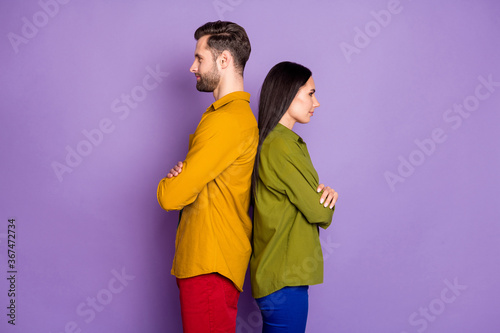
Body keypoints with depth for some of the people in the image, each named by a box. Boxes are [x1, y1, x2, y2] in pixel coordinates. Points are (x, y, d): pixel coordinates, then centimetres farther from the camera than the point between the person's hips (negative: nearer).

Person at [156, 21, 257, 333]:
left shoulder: (226, 120, -18)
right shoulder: (242, 114, 15)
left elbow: (170, 196, -19)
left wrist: (169, 182, 3)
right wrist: (180, 177, -6)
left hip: (209, 266, -10)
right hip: (202, 259, 10)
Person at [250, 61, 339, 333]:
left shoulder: (289, 141, 12)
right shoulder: (281, 146, -19)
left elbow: (307, 196, 12)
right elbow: (320, 214, -16)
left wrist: (325, 193, -9)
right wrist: (325, 202, 5)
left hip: (278, 272, 10)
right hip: (285, 279, -10)